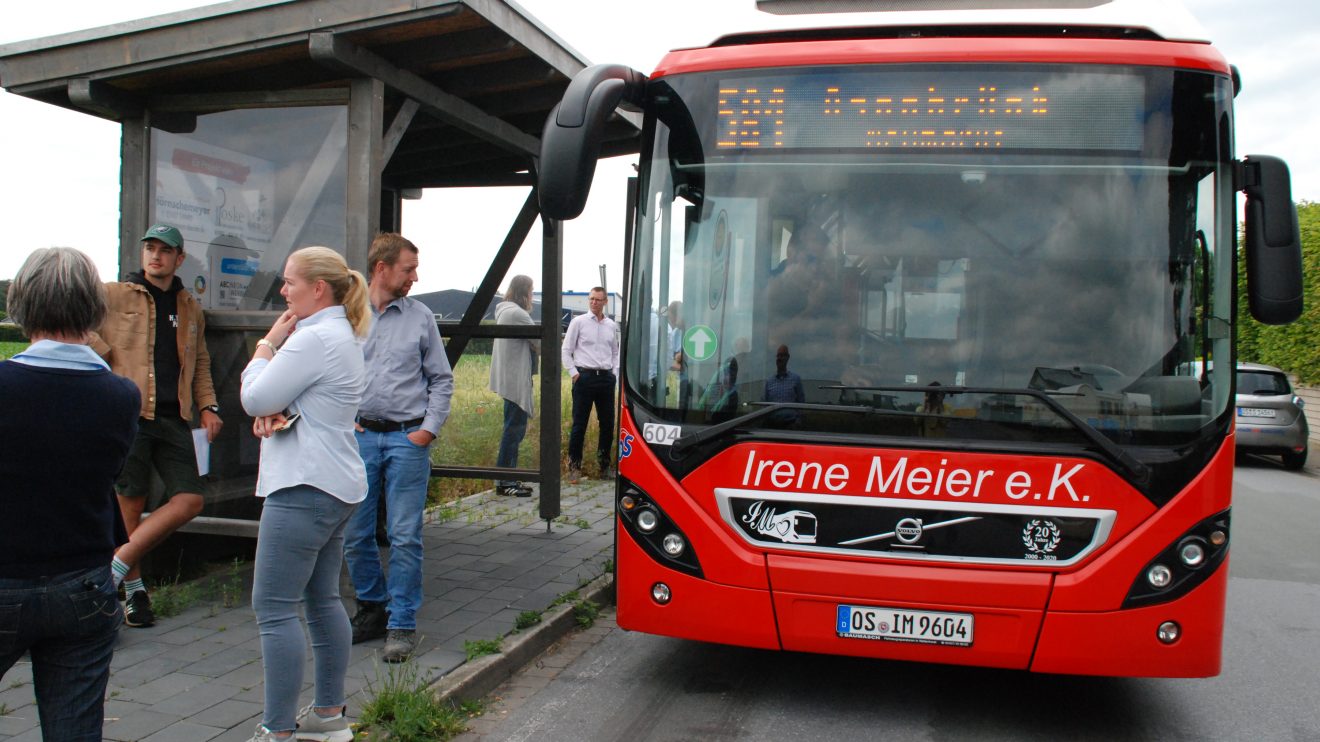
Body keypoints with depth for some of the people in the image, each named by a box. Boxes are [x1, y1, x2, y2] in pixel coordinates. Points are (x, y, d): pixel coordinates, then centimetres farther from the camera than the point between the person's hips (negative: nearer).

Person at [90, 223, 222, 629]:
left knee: (189, 500, -6)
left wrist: (208, 405, 11)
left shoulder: (191, 309, 18)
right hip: (128, 413, -4)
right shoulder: (114, 295, 4)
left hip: (173, 418, 4)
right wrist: (107, 359, -12)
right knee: (130, 503, 0)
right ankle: (133, 587, 17)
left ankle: (116, 567, 5)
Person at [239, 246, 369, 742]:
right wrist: (272, 413, -5)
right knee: (323, 600, 16)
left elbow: (255, 397, -13)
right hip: (336, 485, 11)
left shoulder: (314, 338, -17)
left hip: (304, 488, -11)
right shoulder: (343, 335, 17)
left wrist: (267, 343, -1)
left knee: (274, 609, -5)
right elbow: (267, 398, 17)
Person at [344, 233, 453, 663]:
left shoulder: (420, 316, 6)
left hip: (407, 438, -1)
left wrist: (429, 428, -1)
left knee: (405, 537, -1)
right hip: (357, 437, 1)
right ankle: (372, 608, 27)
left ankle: (402, 624, 9)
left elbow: (441, 379, 9)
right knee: (355, 535, 8)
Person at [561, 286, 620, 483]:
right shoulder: (579, 322, 0)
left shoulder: (612, 325, 12)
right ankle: (574, 466, 6)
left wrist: (615, 373, 7)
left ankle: (605, 464, 20)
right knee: (579, 424, -2)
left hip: (606, 378, 4)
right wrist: (573, 373, -7)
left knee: (608, 423, 7)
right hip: (584, 376, -4)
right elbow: (566, 350, 1)